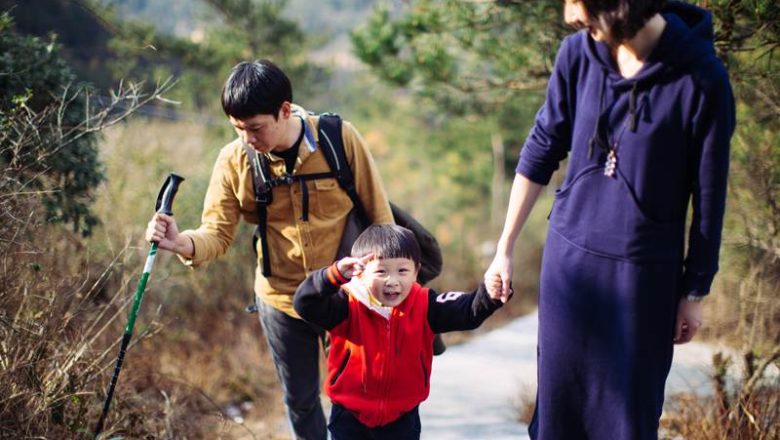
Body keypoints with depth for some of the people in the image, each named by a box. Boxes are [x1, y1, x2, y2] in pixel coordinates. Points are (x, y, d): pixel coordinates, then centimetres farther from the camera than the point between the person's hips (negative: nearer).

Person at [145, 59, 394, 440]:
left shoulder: (340, 138, -18)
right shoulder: (234, 161, -13)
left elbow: (378, 215, -9)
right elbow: (217, 234, -13)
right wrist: (182, 243, -35)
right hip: (282, 299, 2)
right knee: (300, 400, 18)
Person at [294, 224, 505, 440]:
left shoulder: (425, 306, -11)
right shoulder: (348, 305, -18)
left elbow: (470, 310, -17)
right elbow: (305, 304, -30)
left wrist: (491, 293, -40)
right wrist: (336, 274, -45)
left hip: (402, 419, 2)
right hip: (350, 418, -2)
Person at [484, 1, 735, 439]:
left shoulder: (700, 77, -16)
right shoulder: (578, 53, -5)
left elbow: (708, 196, -7)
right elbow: (542, 149, 6)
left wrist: (695, 292, -1)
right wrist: (505, 248, 9)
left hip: (644, 273, -3)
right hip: (568, 260, 4)